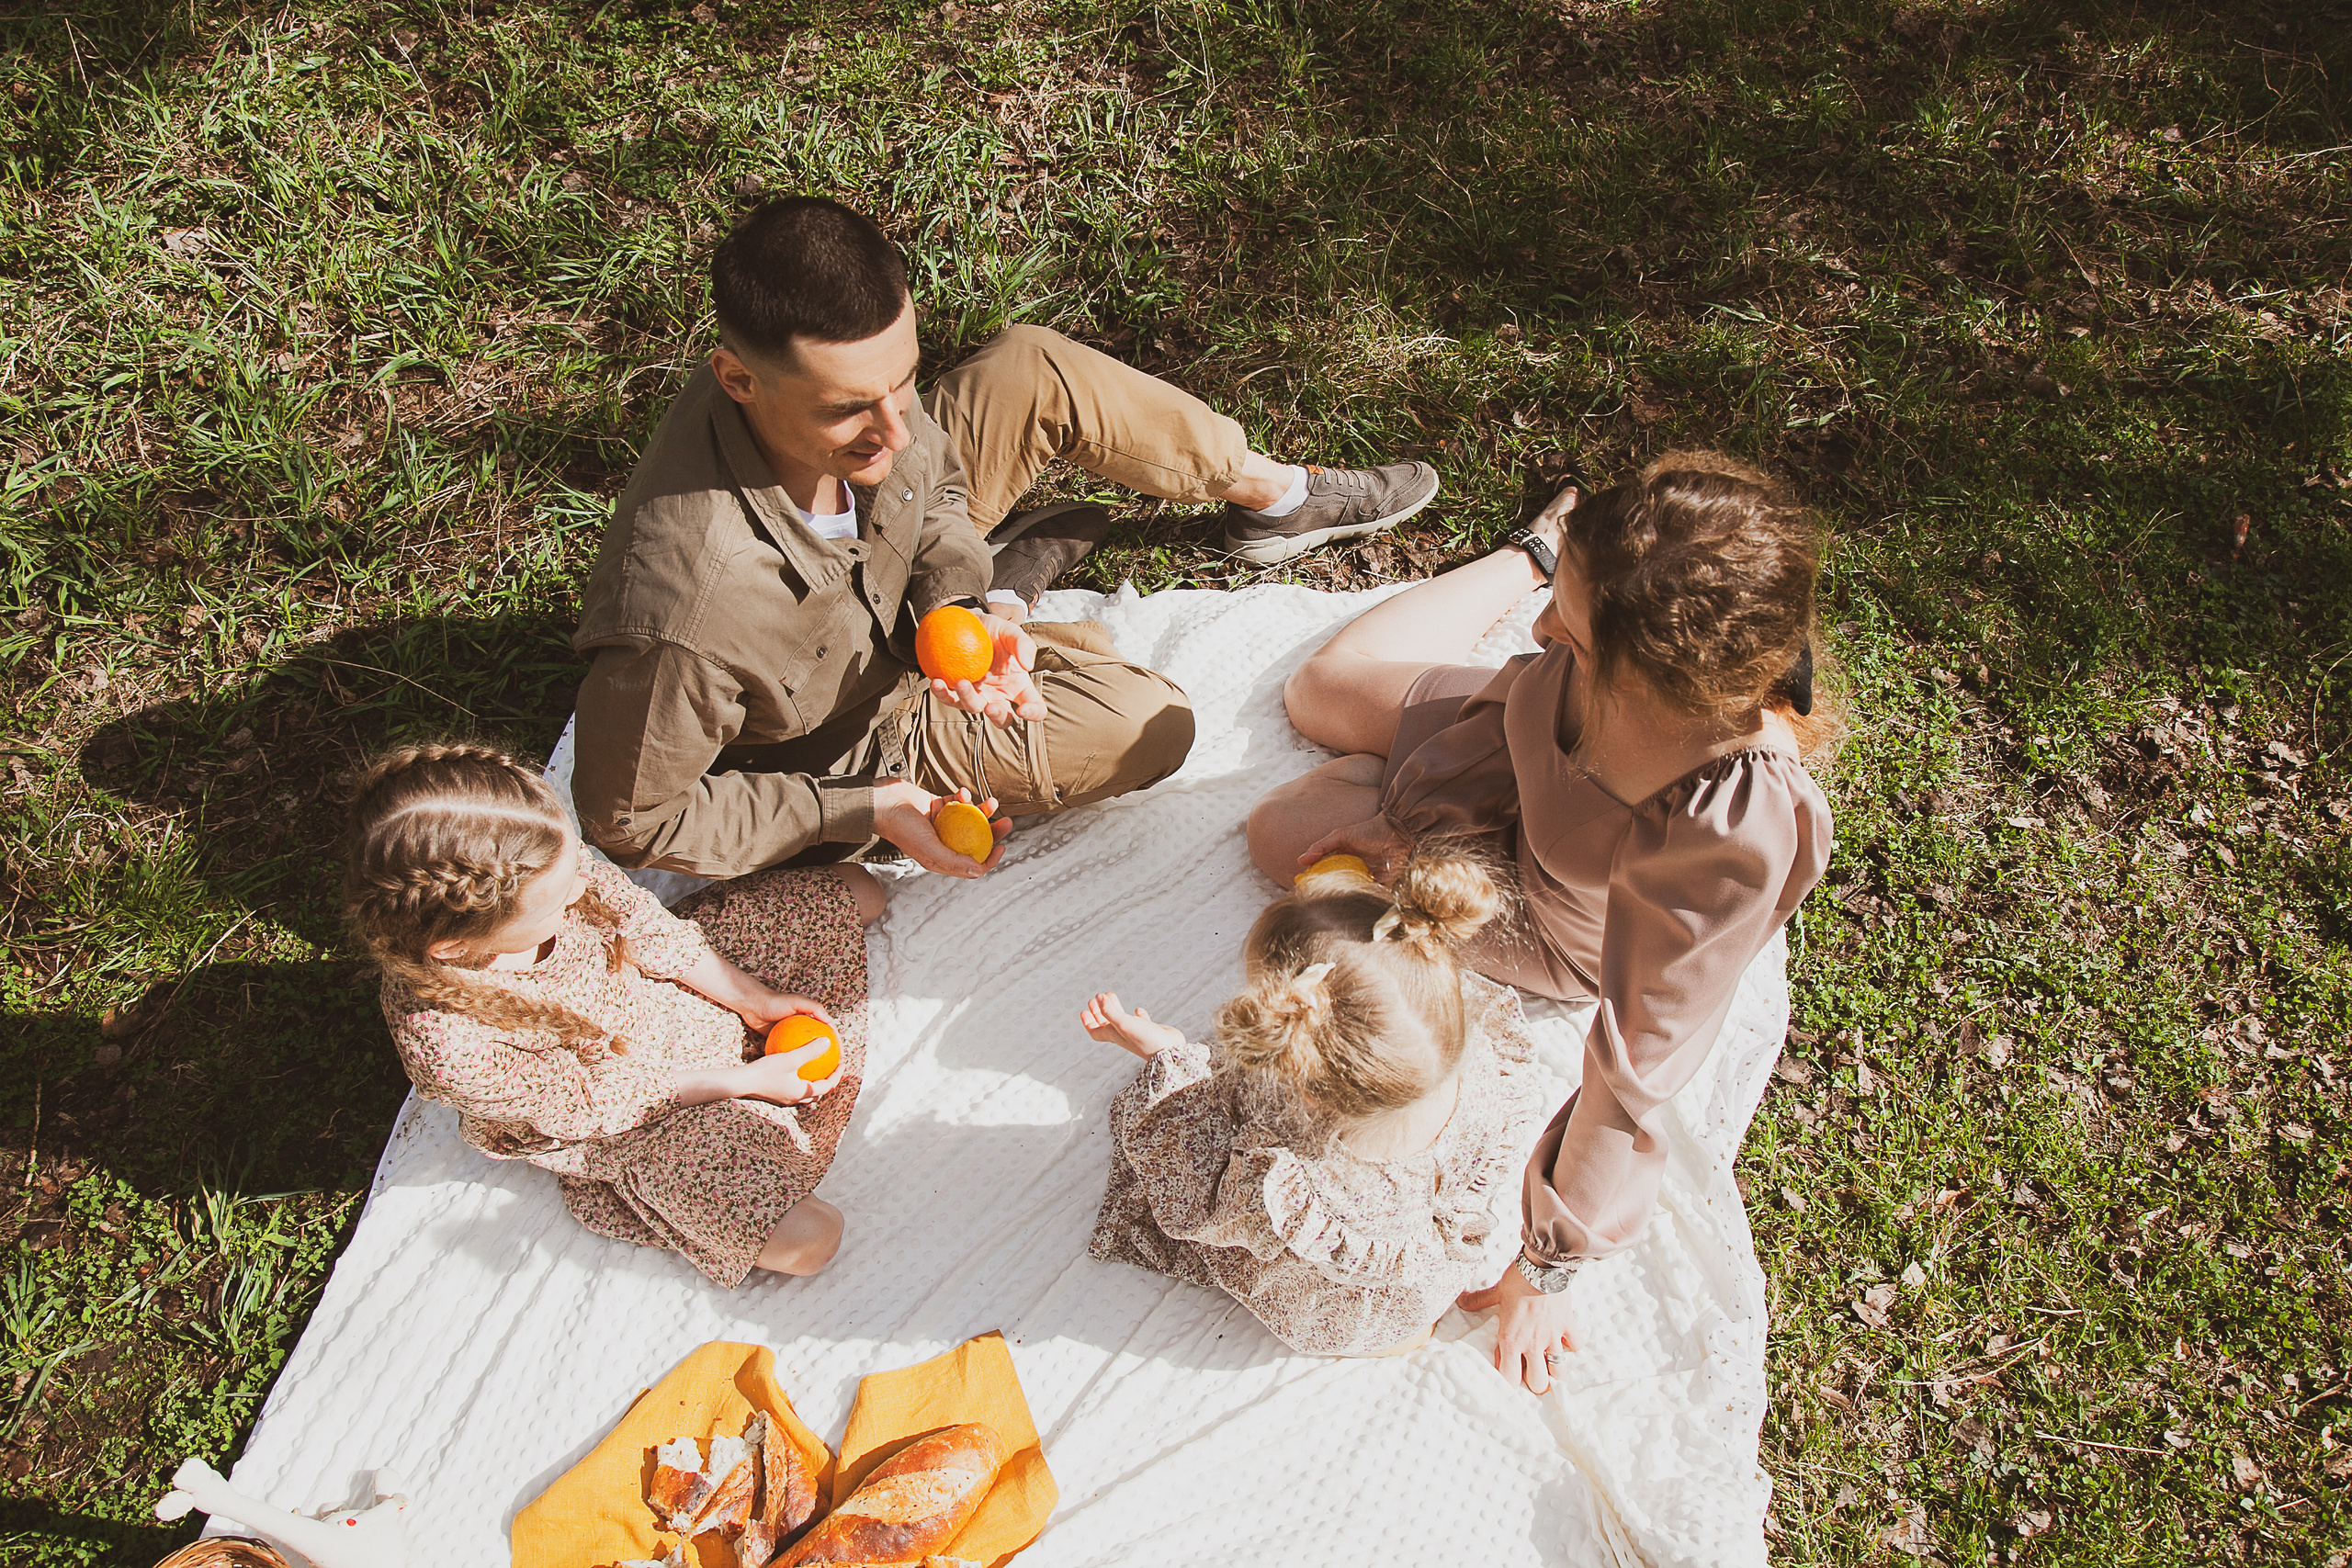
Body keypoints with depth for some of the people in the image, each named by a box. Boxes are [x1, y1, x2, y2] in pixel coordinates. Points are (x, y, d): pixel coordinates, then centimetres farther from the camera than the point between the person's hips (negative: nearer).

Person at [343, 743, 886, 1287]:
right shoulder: (445, 1047, -40)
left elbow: (654, 929, -9)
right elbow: (590, 1105, -24)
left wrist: (754, 998, -8)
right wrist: (747, 1080, -18)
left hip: (677, 985, 5)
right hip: (634, 1118, -4)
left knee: (858, 891, 5)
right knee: (806, 1239, -19)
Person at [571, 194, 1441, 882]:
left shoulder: (851, 380, -28)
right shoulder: (680, 617, -45)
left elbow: (932, 473, -5)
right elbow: (630, 820, -27)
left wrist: (963, 605, -25)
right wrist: (862, 812, -26)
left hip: (900, 603, 5)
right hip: (852, 744, -5)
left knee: (1031, 367, -8)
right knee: (1151, 722, -17)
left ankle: (1277, 495, 14)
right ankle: (1014, 570, 12)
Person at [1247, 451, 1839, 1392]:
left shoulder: (1736, 830, -52)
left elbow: (1639, 1068, -40)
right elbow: (1528, 698, -11)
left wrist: (1546, 1267, -28)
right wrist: (1407, 818, -6)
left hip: (1559, 930, -4)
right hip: (1518, 775, 4)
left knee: (1284, 834, 5)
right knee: (1319, 691, 27)